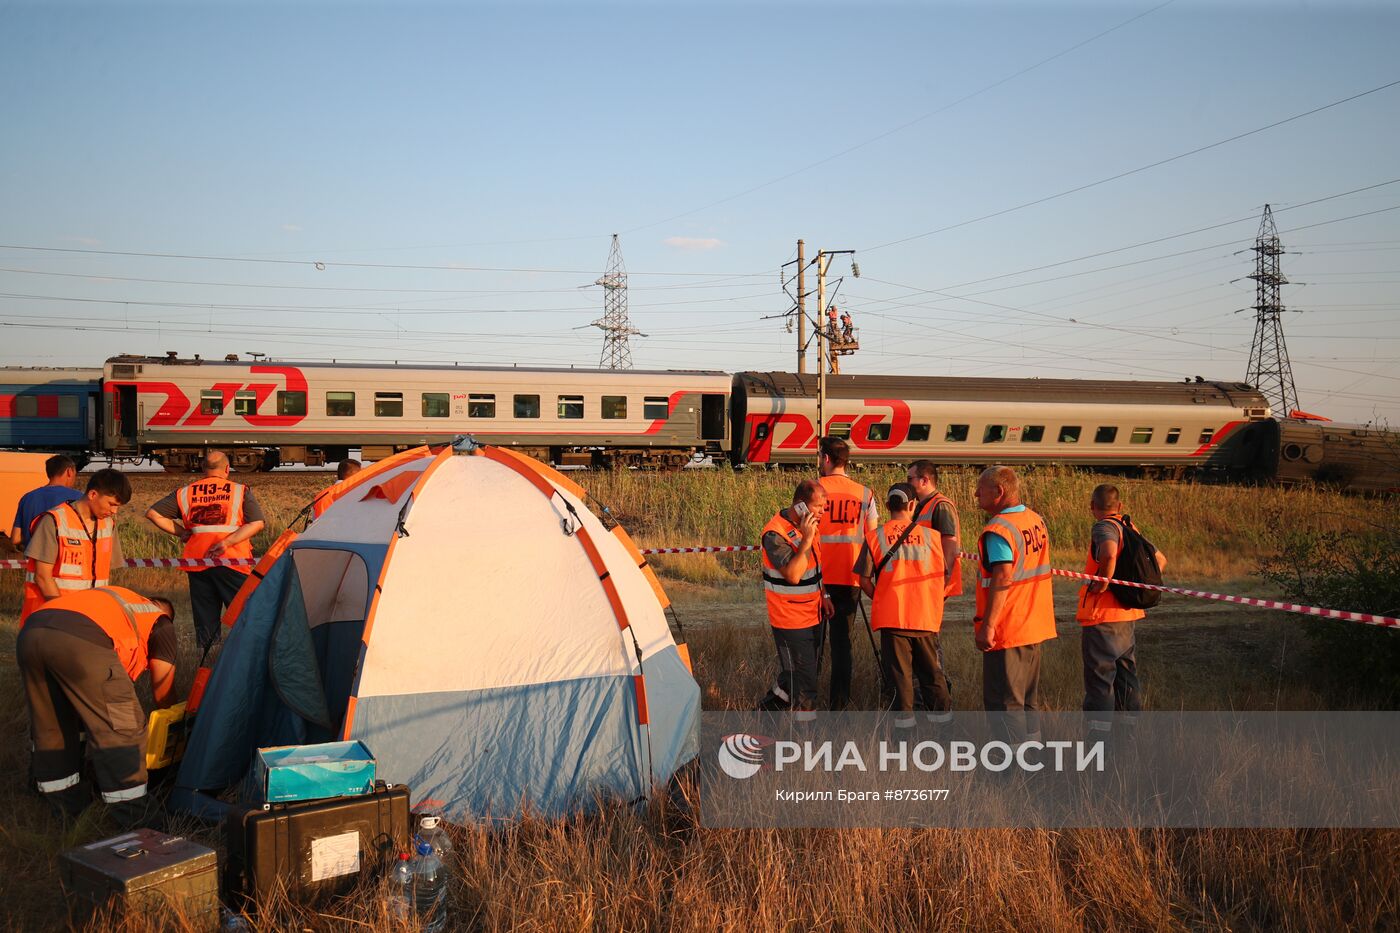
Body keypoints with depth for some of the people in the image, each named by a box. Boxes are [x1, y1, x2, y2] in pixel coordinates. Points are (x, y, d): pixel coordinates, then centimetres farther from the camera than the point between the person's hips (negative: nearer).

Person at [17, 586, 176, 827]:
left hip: (30, 632, 8)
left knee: (51, 727, 23)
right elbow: (163, 689, 26)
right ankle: (134, 817, 7)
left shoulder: (120, 602, 42)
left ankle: (68, 806, 36)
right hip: (80, 640, -7)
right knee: (120, 730, 3)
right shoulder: (161, 623, 24)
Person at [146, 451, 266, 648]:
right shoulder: (241, 491, 2)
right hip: (232, 561, -3)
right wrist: (226, 543, -13)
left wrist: (180, 532, 10)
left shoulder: (185, 492, 10)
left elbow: (152, 513, 10)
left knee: (204, 616, 10)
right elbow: (257, 523, -10)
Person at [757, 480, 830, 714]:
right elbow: (793, 575, -31)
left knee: (793, 675, 20)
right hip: (790, 620, -9)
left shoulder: (807, 525, 7)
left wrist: (821, 596, 18)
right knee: (804, 683, -3)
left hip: (811, 615, 9)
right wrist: (806, 540, -33)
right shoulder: (775, 533, -22)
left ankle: (767, 707, 37)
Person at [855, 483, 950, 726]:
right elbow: (940, 577, 8)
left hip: (891, 615, -1)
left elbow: (865, 580, -5)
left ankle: (904, 717, 10)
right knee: (931, 670, 15)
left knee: (899, 671, 7)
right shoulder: (930, 536, -2)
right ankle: (942, 713, 23)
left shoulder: (875, 537, -6)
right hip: (926, 615, 1)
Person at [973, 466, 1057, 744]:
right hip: (1034, 627, 9)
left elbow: (1003, 578, -28)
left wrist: (987, 625, -27)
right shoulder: (1036, 521, 9)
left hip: (1006, 632, -9)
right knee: (1028, 700, 18)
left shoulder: (998, 530, -19)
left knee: (1003, 702, 0)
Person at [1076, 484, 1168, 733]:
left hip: (1102, 618, -9)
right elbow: (1160, 560, 23)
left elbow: (1109, 554, -36)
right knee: (1126, 678, 18)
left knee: (1099, 681, -4)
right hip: (1127, 615, 9)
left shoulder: (1104, 527, -14)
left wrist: (1103, 583, -22)